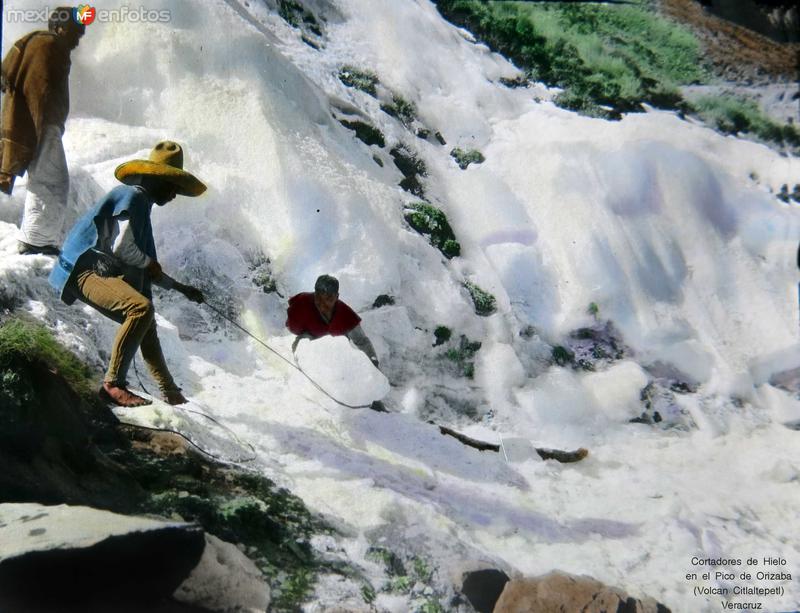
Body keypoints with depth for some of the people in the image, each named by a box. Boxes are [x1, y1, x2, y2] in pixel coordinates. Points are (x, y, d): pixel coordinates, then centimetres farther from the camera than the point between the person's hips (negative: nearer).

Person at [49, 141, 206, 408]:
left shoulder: (140, 203, 21)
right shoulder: (131, 196, -8)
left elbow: (149, 273, 26)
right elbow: (121, 246, -22)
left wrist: (181, 288, 29)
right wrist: (149, 263, -12)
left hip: (107, 273, 11)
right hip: (85, 269, -11)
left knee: (145, 322, 22)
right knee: (141, 307, -30)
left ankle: (171, 394, 33)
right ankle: (113, 384, -25)